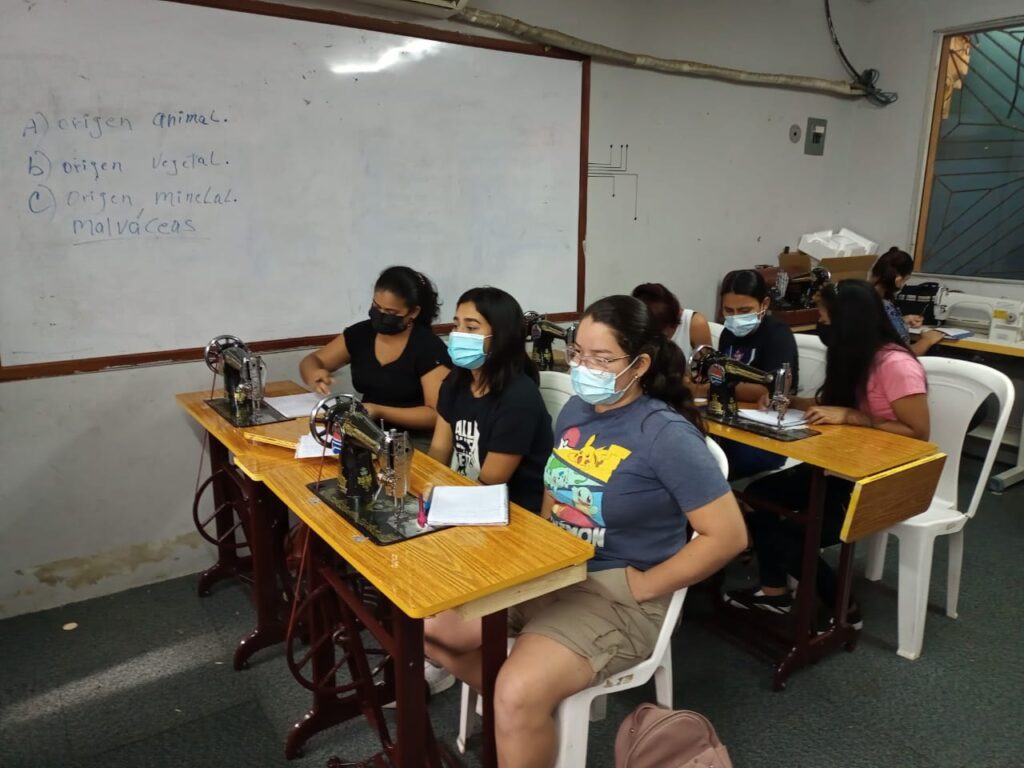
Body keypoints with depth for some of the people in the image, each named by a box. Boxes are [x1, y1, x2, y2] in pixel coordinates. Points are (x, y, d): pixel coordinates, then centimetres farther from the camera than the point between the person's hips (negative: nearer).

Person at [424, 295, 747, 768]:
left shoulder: (666, 435, -19)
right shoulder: (576, 411, 4)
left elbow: (727, 536, -18)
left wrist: (644, 586, -15)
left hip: (615, 593, -8)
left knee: (520, 695, -29)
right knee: (427, 622, 2)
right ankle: (524, 712, 19)